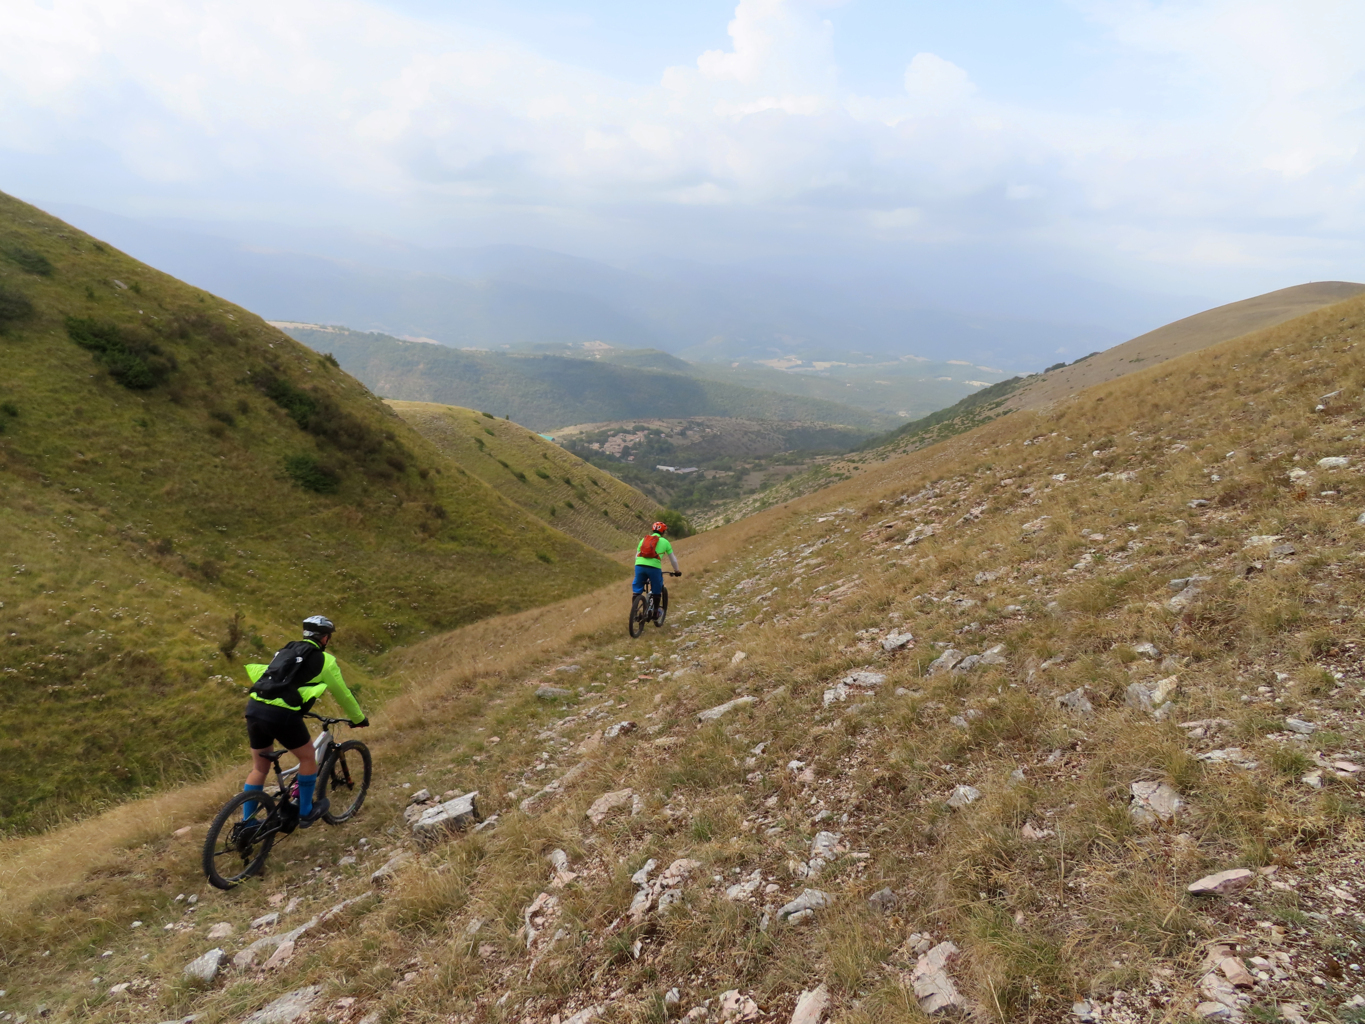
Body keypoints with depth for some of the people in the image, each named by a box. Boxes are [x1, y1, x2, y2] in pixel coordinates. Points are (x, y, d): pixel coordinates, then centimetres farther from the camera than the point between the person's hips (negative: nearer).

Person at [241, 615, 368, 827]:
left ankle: (246, 824, 29)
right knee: (308, 757, 17)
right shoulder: (324, 660, 5)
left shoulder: (285, 650, 24)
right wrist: (359, 719, 30)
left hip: (254, 708, 7)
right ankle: (306, 812, 26)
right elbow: (342, 694, 15)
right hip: (281, 714, -7)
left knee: (259, 768, 22)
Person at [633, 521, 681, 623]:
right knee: (657, 590, 18)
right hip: (654, 567, -2)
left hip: (639, 565, 3)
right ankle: (656, 612, 26)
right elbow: (673, 559, 23)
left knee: (637, 590, 15)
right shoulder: (664, 541, 16)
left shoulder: (644, 540, 24)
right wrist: (677, 571, 37)